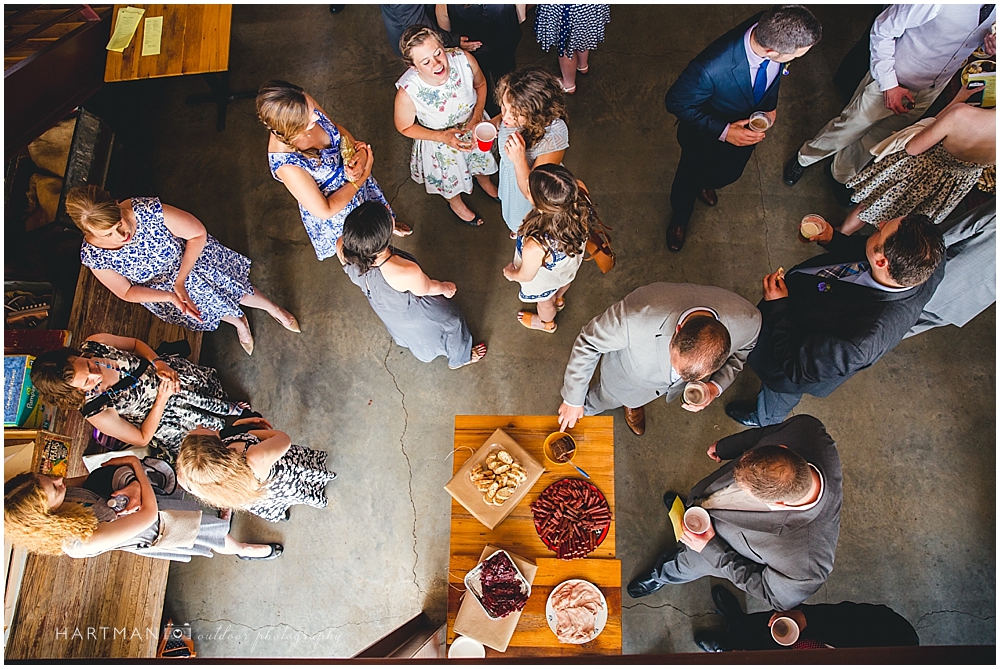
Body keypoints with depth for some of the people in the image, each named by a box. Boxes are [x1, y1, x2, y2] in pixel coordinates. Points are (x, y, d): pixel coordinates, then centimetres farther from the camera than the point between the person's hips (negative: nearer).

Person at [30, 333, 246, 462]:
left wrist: (159, 363, -23)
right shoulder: (96, 413, -33)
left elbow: (136, 344, -5)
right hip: (158, 419, -3)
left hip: (164, 372, 4)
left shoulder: (94, 344, -28)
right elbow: (142, 439, -19)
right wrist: (162, 399, -29)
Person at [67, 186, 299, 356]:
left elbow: (199, 233, -26)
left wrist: (180, 281, -29)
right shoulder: (92, 255, -31)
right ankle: (238, 322, 53)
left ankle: (274, 309, 44)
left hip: (191, 256, -2)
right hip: (158, 289, 2)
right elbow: (126, 292, -15)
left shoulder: (148, 209, -40)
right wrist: (171, 297, -30)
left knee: (236, 291, 11)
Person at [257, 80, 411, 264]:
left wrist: (360, 152, -24)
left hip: (353, 176, 5)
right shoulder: (287, 165, -44)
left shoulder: (306, 104, -28)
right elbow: (325, 211, -31)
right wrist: (362, 177, -24)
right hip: (335, 208, -5)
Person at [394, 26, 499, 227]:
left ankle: (484, 181, 73)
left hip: (474, 127, 3)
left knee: (482, 157, 34)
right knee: (451, 177, 28)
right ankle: (456, 203, 66)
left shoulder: (464, 60, -33)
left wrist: (477, 115, -24)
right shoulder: (407, 93, -40)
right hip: (440, 143, -3)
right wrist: (443, 136, -30)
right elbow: (404, 128, -20)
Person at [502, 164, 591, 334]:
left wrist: (510, 273, -3)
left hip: (545, 280, -4)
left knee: (545, 303, 36)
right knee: (563, 284, 43)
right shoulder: (579, 196, -43)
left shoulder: (536, 247, -54)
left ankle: (546, 323, 74)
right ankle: (559, 299, 81)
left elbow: (525, 276, -26)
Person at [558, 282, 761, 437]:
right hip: (628, 369, -2)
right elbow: (588, 344, -30)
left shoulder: (748, 322, -41)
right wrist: (573, 400, -19)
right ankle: (589, 407, 65)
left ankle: (634, 403, 72)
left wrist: (716, 387, -29)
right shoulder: (636, 317, -51)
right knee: (609, 399, 30)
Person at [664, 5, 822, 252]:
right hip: (709, 132, -5)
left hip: (748, 128, 5)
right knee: (689, 178, 24)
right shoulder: (710, 69, -47)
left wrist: (770, 104, -3)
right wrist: (723, 131, -32)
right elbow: (677, 103, -28)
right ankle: (680, 217, 57)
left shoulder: (773, 29, -29)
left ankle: (705, 183, 68)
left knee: (729, 173, 31)